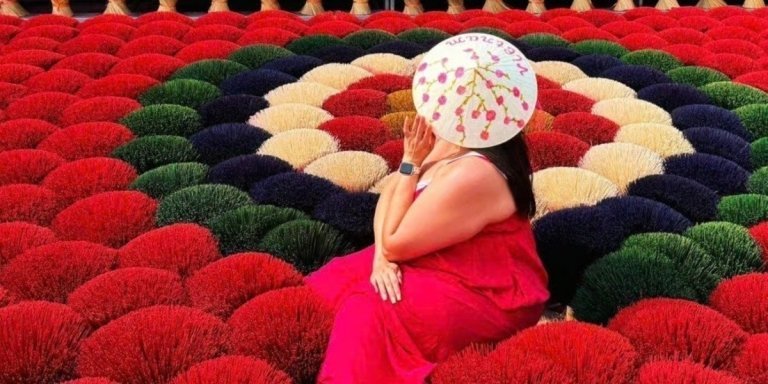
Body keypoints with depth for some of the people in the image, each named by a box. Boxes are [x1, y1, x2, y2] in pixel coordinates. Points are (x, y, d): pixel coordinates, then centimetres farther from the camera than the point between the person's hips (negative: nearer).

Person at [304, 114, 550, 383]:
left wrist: (411, 162, -19)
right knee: (337, 279, 7)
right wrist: (380, 257, -9)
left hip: (488, 296, -10)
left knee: (367, 311, -21)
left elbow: (395, 244, -22)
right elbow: (391, 193, 7)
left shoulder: (472, 173, -31)